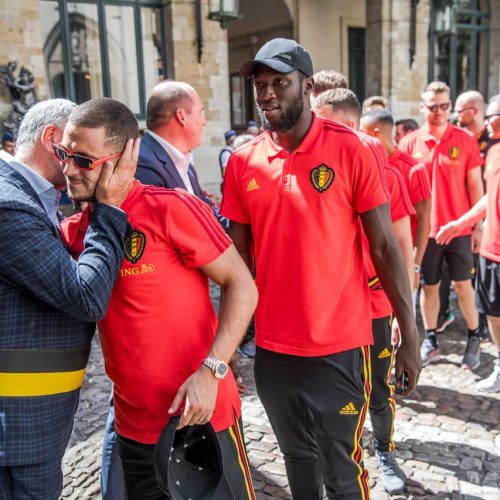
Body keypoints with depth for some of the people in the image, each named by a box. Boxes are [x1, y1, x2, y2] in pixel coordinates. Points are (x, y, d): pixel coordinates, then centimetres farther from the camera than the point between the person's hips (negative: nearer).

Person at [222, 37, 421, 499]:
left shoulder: (352, 150, -9)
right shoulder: (242, 162, 1)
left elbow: (385, 246, -6)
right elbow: (238, 257, 7)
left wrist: (410, 334, -6)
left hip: (340, 345, -3)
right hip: (271, 347, 4)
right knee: (298, 457, 21)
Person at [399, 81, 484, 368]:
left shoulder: (465, 140, -3)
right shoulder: (410, 143, -1)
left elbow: (475, 184, 1)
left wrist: (477, 225, -2)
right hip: (424, 228, 1)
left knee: (463, 284, 8)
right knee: (429, 286, 11)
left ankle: (474, 338, 25)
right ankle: (430, 341, 24)